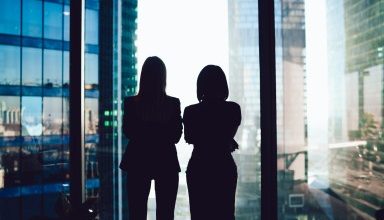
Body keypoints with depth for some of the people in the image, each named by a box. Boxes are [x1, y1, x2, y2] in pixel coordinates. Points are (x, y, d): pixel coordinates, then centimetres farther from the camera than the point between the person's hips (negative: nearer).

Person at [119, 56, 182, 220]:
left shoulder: (131, 103, -8)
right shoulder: (173, 103, -8)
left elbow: (128, 132, 0)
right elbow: (176, 136, -3)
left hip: (138, 163, 1)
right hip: (167, 164, 0)